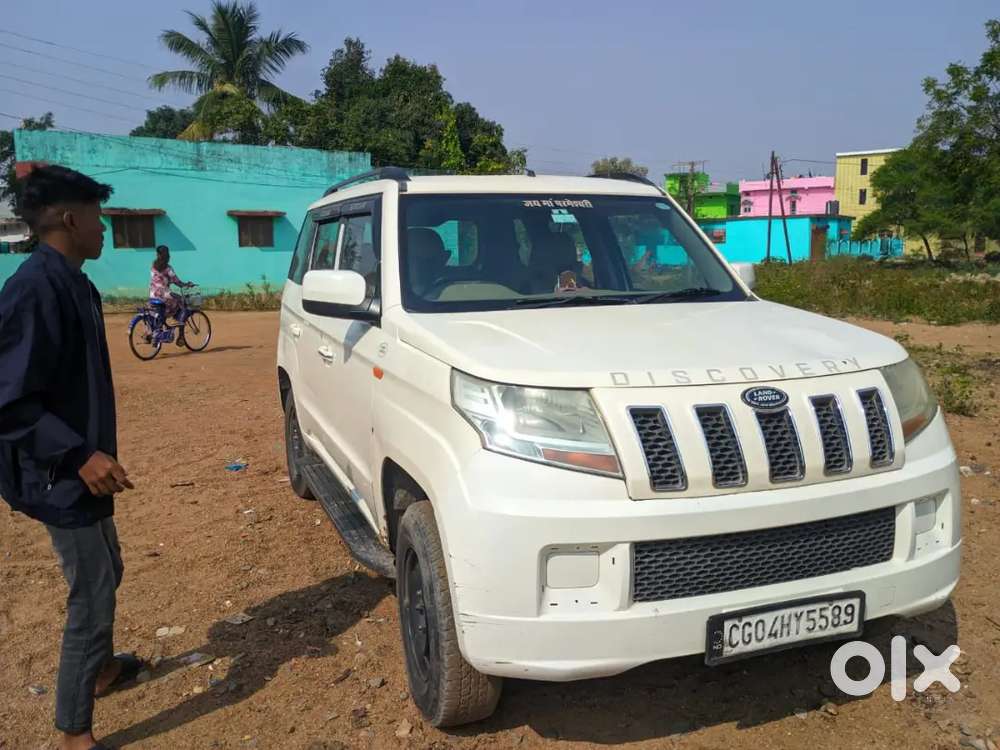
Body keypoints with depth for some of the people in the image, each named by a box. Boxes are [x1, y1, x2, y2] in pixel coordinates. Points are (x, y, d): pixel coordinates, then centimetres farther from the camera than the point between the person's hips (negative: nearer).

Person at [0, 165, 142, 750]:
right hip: (63, 480, -10)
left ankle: (102, 668, 46)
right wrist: (79, 454, -32)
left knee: (105, 576, 25)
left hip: (82, 472, 10)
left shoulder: (74, 284, 6)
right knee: (93, 599, 0)